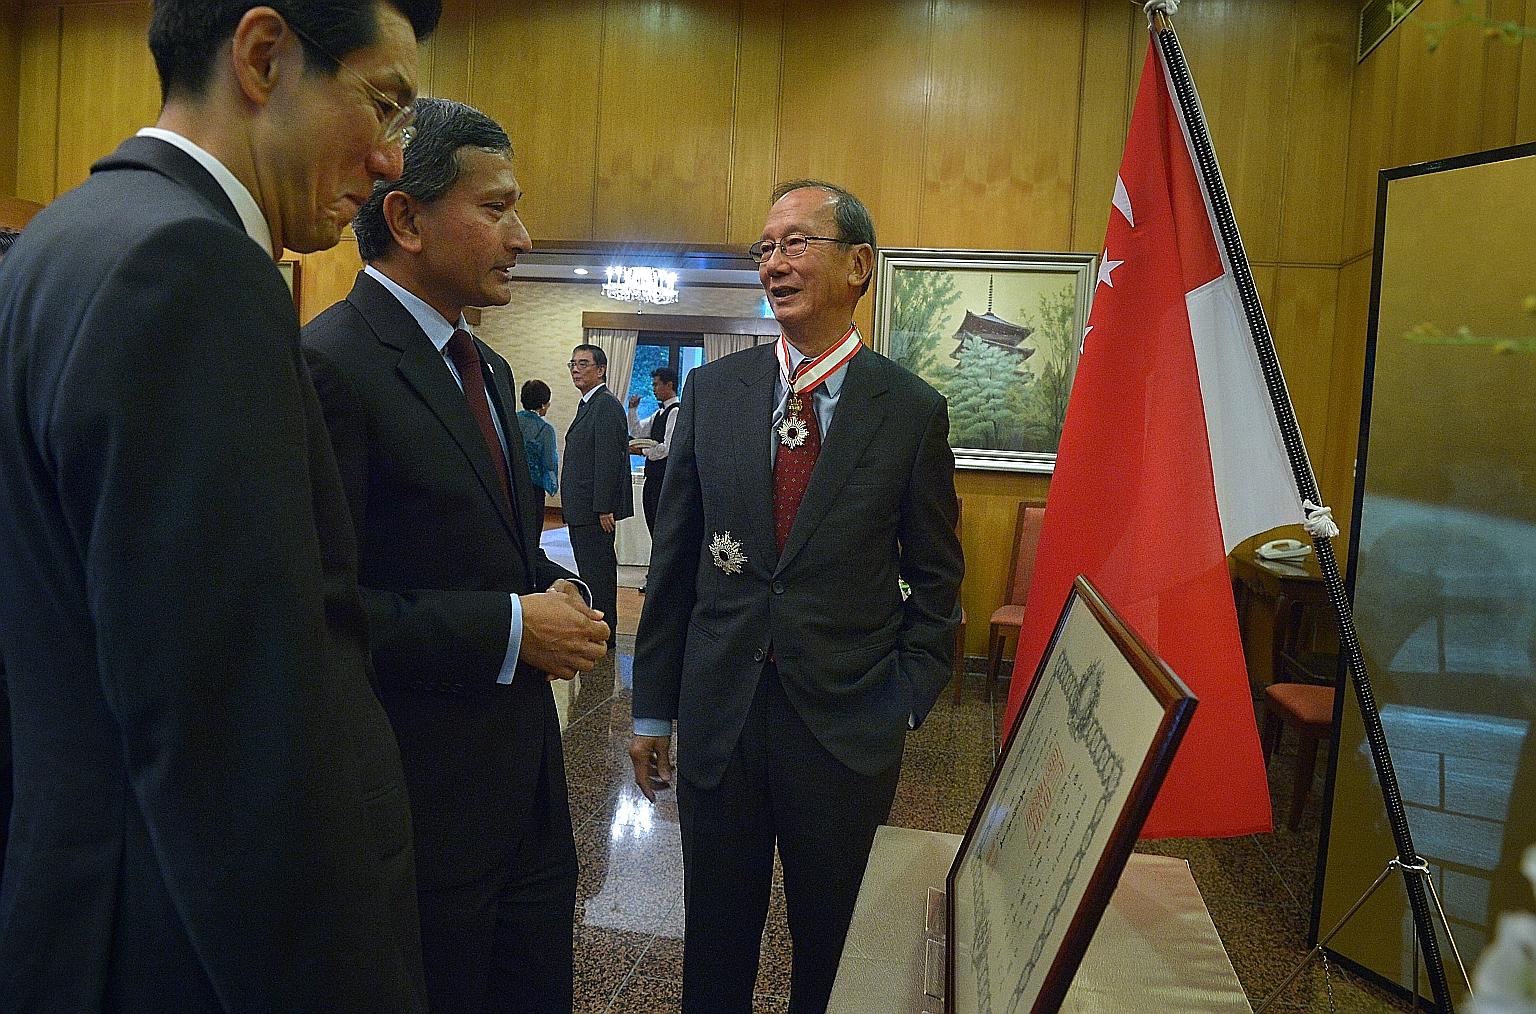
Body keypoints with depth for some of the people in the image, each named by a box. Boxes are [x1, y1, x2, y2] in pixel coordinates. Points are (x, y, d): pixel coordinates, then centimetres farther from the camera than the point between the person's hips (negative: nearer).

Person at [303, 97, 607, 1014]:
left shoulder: (486, 368, 12)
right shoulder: (329, 364, -18)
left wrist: (553, 589, 0)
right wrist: (509, 629, -19)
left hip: (527, 782, 8)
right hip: (420, 798, -8)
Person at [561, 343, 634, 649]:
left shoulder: (606, 405, -14)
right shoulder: (588, 404, 17)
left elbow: (608, 460, -20)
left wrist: (604, 508, -22)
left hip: (595, 509, -10)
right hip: (582, 508, 10)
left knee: (597, 571, -3)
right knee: (590, 569, 15)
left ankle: (603, 634, 5)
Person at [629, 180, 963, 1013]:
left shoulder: (913, 410, -4)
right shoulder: (711, 391, 2)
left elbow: (935, 579, 1)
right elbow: (674, 558, 4)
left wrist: (905, 703, -5)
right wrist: (652, 707, 5)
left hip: (848, 726, -1)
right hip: (719, 716, 2)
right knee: (715, 942, 17)